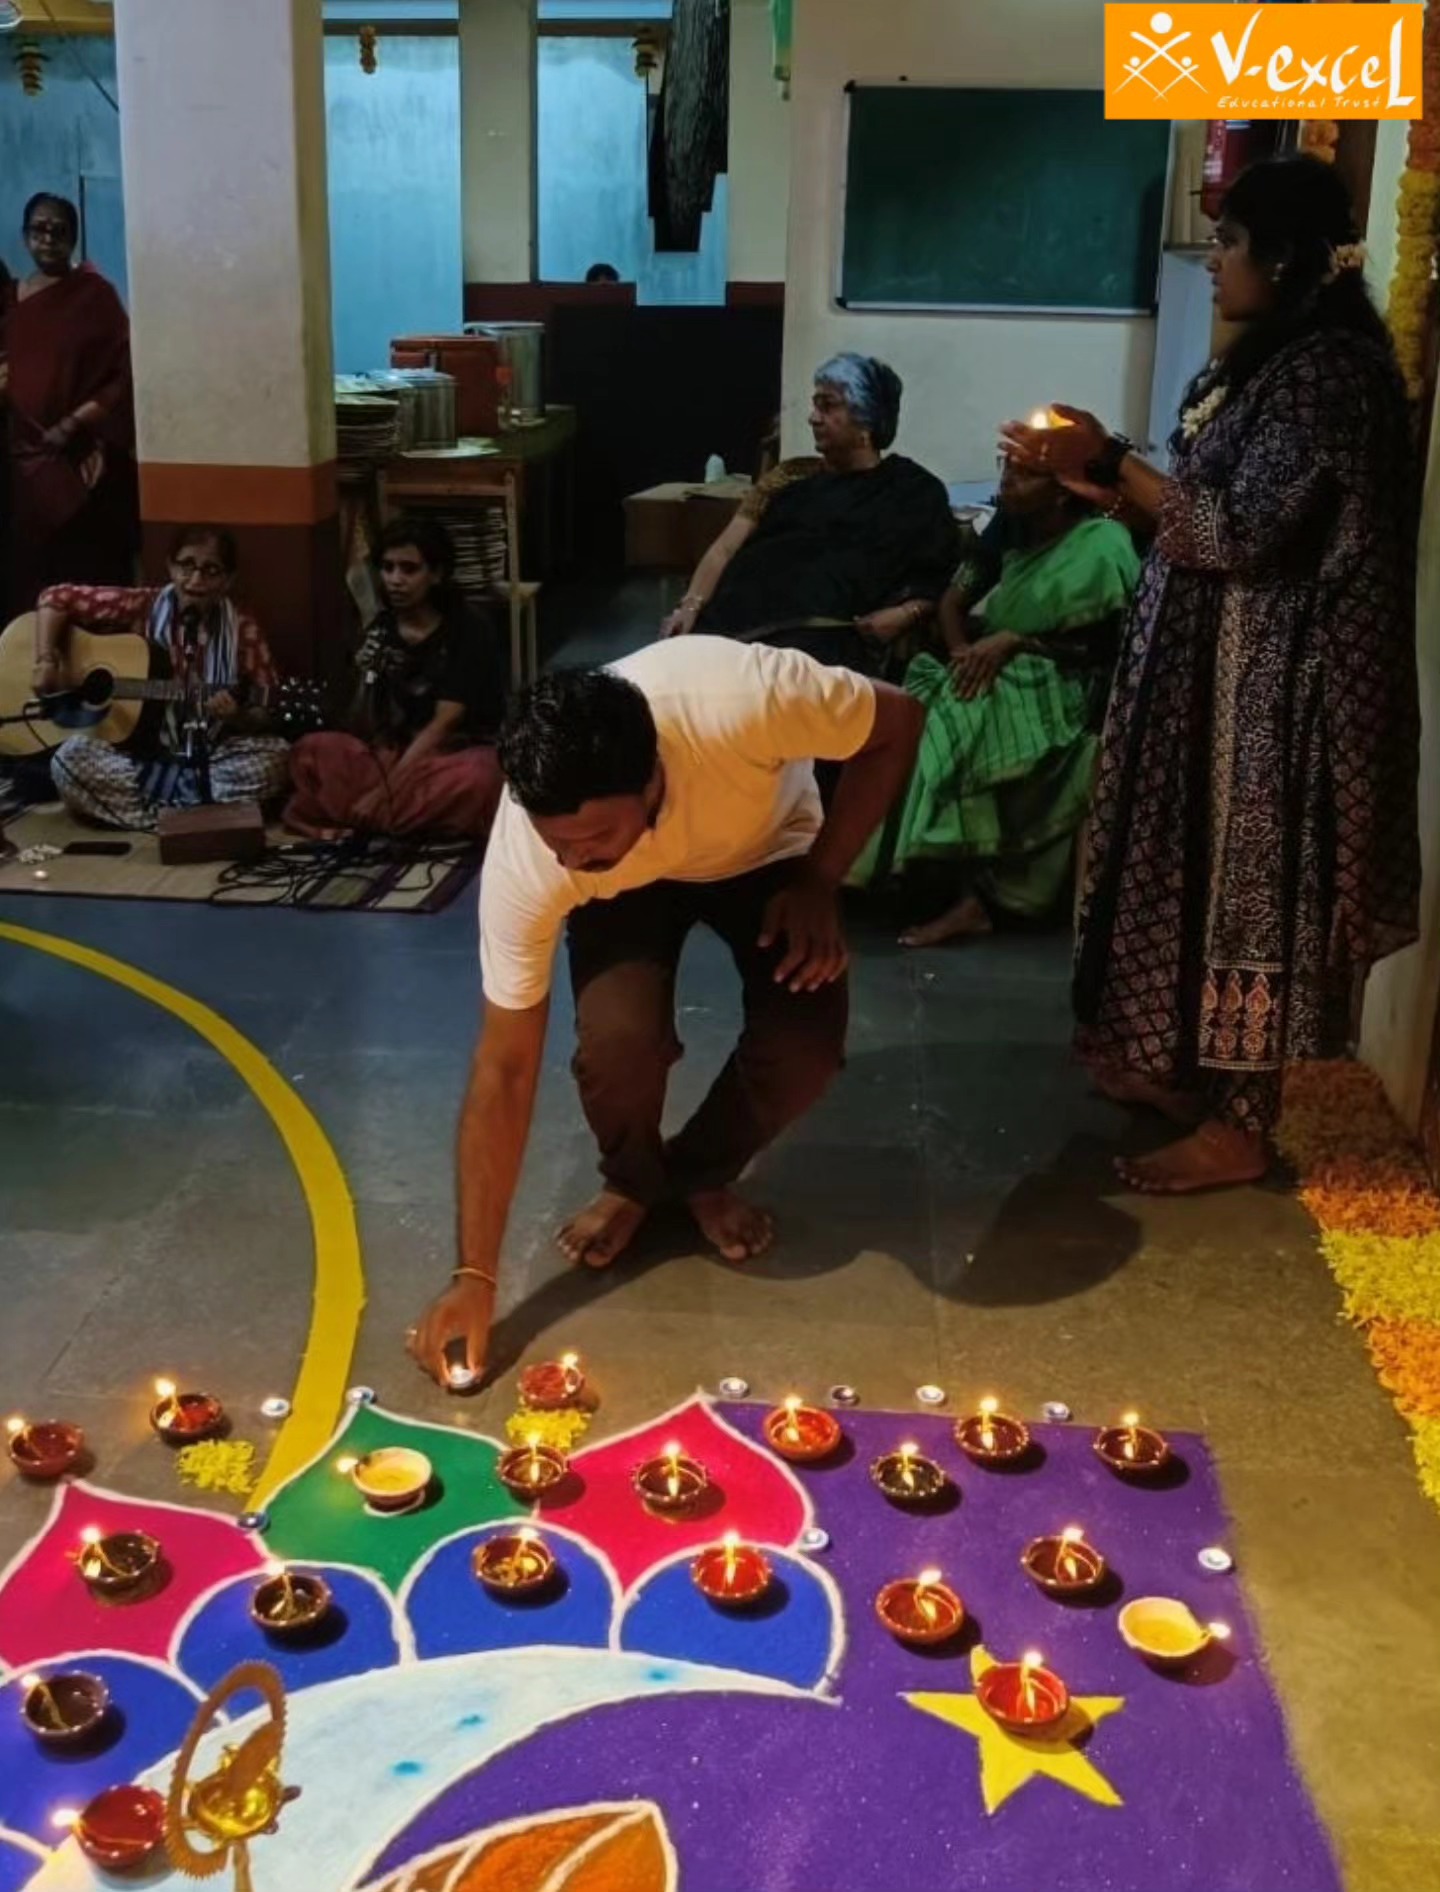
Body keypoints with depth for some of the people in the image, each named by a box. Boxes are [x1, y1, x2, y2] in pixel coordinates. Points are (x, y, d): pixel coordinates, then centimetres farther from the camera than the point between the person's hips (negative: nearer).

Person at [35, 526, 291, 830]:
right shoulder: (142, 607, -2)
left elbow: (269, 714, -2)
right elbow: (56, 598, 4)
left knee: (275, 756, -28)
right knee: (71, 756, -28)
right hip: (139, 752, 0)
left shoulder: (242, 632, -2)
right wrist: (47, 662, -9)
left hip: (208, 757, 0)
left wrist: (235, 716, -23)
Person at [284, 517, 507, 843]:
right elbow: (361, 730, 0)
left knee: (477, 777, -40)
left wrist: (386, 789, -24)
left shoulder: (471, 632, -11)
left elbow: (444, 723, -18)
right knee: (311, 751, -20)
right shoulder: (380, 630, 2)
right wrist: (367, 679, -20)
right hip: (397, 755, 5)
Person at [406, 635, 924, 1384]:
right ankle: (631, 1179, 6)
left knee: (805, 1041, -23)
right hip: (628, 887, 0)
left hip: (764, 850, 1)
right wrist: (475, 1276, -27)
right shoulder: (527, 856, -36)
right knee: (616, 1038, -28)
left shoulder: (745, 701, -44)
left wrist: (820, 879, -24)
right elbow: (505, 1069, -27)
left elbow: (897, 720, -21)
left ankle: (703, 1173, 9)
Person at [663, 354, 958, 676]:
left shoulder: (913, 490, 15)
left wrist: (905, 615, -10)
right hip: (744, 616, 4)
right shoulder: (791, 477, 25)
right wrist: (692, 604, -3)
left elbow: (938, 583, 11)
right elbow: (726, 549, 15)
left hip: (829, 632, -3)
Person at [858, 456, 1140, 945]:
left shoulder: (1103, 546, -9)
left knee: (961, 718, -31)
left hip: (1062, 693, -7)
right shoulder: (1013, 529, 12)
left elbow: (1105, 649, -11)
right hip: (999, 678, 7)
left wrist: (1016, 642, -19)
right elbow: (952, 602, 11)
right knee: (930, 711, -22)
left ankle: (976, 894, -26)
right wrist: (966, 655, -10)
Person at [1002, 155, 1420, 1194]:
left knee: (1247, 882, -2)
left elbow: (1241, 531, -23)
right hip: (1221, 668, 10)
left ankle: (1240, 1128, 9)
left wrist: (1110, 464, -19)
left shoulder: (1328, 371, -19)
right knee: (1204, 869, 17)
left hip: (1271, 682, -10)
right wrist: (1104, 462, 5)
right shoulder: (1279, 356, 13)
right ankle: (1189, 1070, 31)